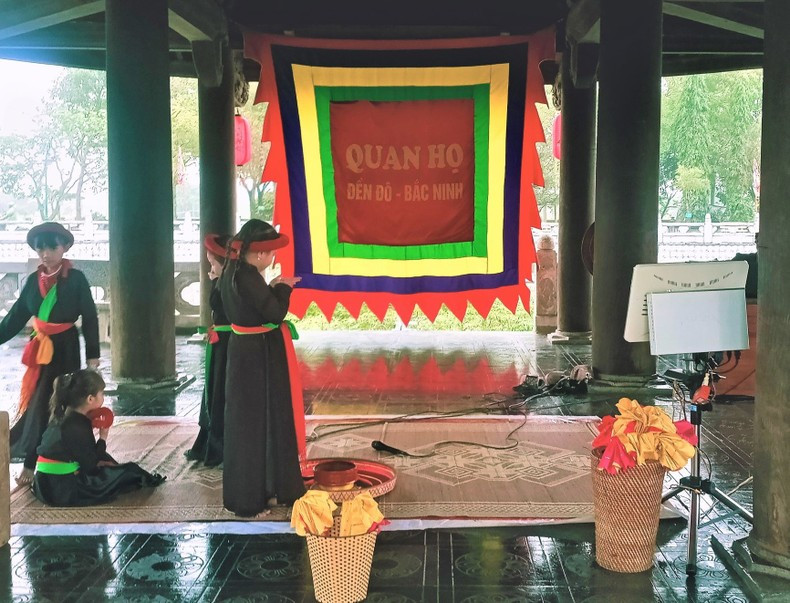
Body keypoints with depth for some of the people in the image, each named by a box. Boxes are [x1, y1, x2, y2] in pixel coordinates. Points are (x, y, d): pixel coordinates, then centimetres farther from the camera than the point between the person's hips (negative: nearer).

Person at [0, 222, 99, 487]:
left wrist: (92, 354, -7)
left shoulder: (76, 278, -8)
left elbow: (90, 318, -6)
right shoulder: (33, 280, 5)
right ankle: (30, 463, 12)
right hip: (40, 349, 4)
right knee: (36, 403, 5)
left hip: (66, 349, -4)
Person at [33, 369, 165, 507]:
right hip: (65, 492, -10)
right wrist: (103, 438, -5)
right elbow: (91, 466, -14)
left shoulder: (62, 417, 6)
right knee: (129, 471, 0)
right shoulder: (77, 427, -22)